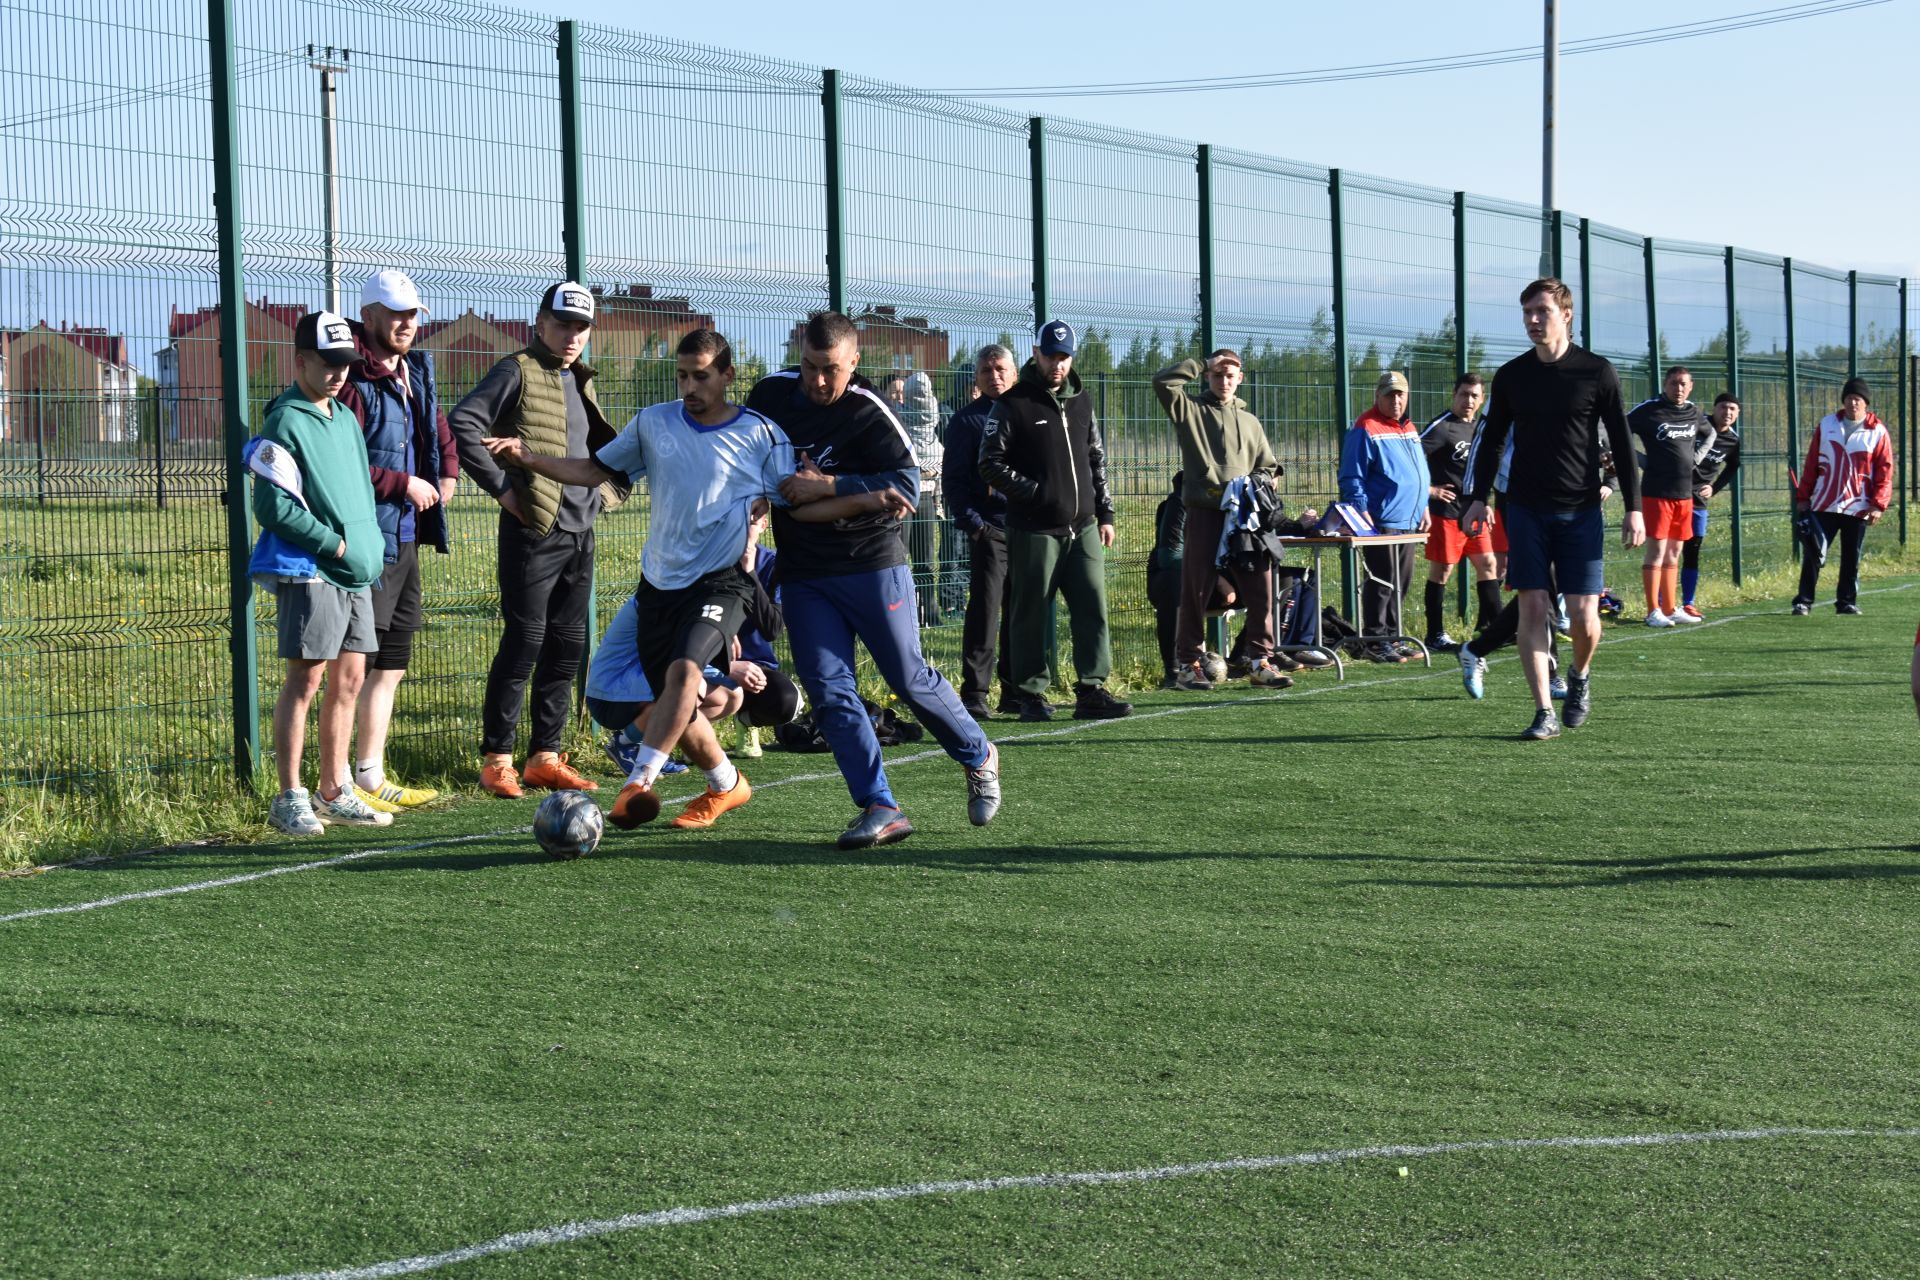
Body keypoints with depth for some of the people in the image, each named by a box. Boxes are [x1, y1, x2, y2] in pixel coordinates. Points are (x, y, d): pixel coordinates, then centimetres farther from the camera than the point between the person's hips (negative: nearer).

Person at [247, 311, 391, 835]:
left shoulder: (346, 419, 16)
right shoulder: (286, 423, -10)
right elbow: (274, 506, -16)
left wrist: (369, 545, 9)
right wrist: (335, 544, -15)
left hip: (356, 571, 8)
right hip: (307, 570, -8)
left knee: (349, 679, 9)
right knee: (306, 678, -8)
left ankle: (334, 792, 18)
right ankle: (290, 799, -5)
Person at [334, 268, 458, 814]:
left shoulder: (414, 374, 14)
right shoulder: (354, 380, -15)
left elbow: (438, 428, 34)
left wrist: (448, 472, 16)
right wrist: (405, 484, -15)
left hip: (405, 538, 10)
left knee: (392, 665, 15)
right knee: (355, 667, -9)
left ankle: (373, 776, 24)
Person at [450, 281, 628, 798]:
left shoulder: (580, 382, 18)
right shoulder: (518, 373, -6)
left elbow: (603, 446, 33)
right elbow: (462, 425, -17)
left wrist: (606, 490, 15)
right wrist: (501, 487, -19)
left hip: (580, 532, 8)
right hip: (533, 529, -8)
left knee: (568, 644, 8)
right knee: (525, 640, -8)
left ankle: (544, 757, 15)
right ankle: (496, 759, -1)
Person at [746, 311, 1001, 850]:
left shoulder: (867, 412, -13)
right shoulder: (769, 395, 1)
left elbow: (906, 484, -20)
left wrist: (826, 488, -23)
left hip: (874, 566, -4)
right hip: (802, 576, 4)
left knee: (909, 678, 3)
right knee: (829, 691, -6)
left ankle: (978, 757, 28)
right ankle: (879, 809, -5)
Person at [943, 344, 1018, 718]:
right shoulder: (967, 419, 2)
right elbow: (954, 478, -3)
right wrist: (971, 521, -14)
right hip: (989, 529, -5)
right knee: (985, 610, -7)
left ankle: (1015, 691, 15)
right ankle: (974, 694, -5)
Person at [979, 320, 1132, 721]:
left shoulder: (1081, 401, 15)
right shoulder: (1012, 405, -3)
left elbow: (1097, 459, 21)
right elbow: (991, 464, -6)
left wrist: (1105, 514, 15)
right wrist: (1033, 492, -13)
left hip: (1083, 527, 5)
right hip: (1034, 531, -5)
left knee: (1093, 608, -2)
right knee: (1032, 614, 0)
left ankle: (1091, 691, 0)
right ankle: (1032, 693, 7)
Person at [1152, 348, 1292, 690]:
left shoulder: (1249, 421, 22)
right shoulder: (1190, 410, 8)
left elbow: (1268, 466, 25)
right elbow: (1162, 381, -9)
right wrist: (1203, 364, -1)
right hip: (1204, 512, -4)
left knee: (1260, 586, -3)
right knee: (1196, 590, -2)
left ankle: (1259, 660, 3)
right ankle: (1187, 663, 4)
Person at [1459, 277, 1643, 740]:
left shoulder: (1597, 372, -1)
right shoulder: (1511, 376, 5)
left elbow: (1621, 443, 2)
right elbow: (1492, 441, 13)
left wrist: (1634, 509, -3)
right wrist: (1479, 498, 1)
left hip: (1581, 511, -2)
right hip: (1526, 510, 2)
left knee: (1583, 615, -5)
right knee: (1532, 607, -6)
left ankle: (1580, 675, 27)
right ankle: (1545, 713, -1)